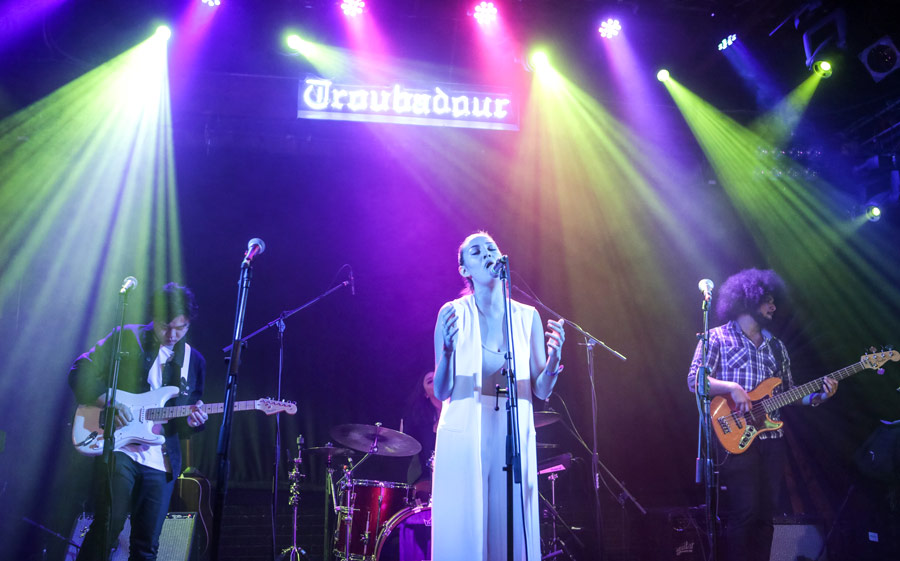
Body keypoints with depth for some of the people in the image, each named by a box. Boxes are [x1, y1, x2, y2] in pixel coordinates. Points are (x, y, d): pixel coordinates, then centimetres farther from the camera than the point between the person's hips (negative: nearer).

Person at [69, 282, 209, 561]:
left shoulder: (194, 360, 12)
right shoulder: (126, 338, 1)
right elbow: (78, 373, 0)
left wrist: (191, 421, -7)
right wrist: (108, 402, -15)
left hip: (162, 462, 4)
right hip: (119, 449, -3)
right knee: (107, 528, -14)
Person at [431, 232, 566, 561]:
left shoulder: (528, 316, 6)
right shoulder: (453, 313, 0)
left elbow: (541, 390, 6)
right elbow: (441, 391, -2)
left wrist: (554, 355, -13)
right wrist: (448, 349, -20)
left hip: (515, 437, 2)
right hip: (464, 434, -2)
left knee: (512, 534, 5)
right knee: (463, 535, -1)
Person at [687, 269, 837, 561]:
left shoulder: (775, 346, 19)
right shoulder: (717, 337, 0)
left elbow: (788, 391, 19)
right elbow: (694, 379, -8)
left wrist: (817, 395, 1)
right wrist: (731, 387, -21)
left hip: (771, 438, 6)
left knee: (766, 512, 8)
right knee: (743, 512, -10)